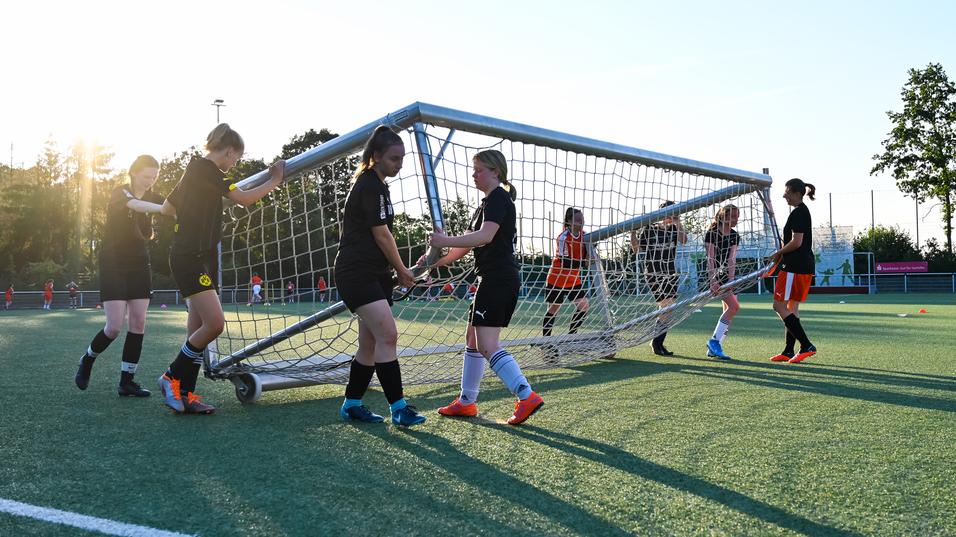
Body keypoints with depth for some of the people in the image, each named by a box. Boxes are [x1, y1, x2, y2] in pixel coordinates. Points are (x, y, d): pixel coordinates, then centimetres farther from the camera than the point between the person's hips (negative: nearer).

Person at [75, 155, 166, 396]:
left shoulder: (153, 198, 6)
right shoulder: (120, 192, -11)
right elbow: (135, 205, -35)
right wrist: (165, 209, -52)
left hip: (139, 266, 5)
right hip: (113, 265, -5)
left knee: (138, 324, -4)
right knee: (115, 326, -9)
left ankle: (126, 381, 3)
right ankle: (87, 360, 20)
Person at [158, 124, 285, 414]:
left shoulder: (195, 169, 19)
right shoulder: (206, 168, -11)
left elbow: (166, 208, 26)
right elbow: (244, 198, -17)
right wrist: (274, 180, -4)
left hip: (202, 258, 11)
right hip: (190, 258, -11)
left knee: (198, 329, 7)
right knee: (214, 323, -17)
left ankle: (184, 394, 10)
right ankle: (172, 377, 0)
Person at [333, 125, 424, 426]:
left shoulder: (376, 184, 18)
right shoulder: (370, 185, -12)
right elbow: (381, 235, -11)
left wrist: (397, 272, 14)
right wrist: (402, 271, 1)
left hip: (374, 275, 10)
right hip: (356, 273, -10)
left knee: (370, 344, 11)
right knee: (388, 335, -17)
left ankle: (352, 405, 20)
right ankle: (398, 406, -14)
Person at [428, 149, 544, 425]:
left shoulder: (498, 198, -9)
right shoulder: (488, 203, 22)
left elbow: (485, 236, -26)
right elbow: (466, 245, 22)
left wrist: (445, 241, -24)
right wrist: (436, 261, 12)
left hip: (499, 279, -11)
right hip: (493, 280, 11)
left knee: (487, 345, -15)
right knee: (472, 339, 14)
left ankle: (527, 397, -17)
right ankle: (466, 402, 22)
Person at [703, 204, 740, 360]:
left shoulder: (735, 236, 7)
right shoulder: (711, 234, -10)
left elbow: (732, 259, -2)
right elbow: (710, 259, -16)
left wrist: (731, 280, -13)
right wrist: (713, 280, -23)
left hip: (729, 275, 7)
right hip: (716, 275, -7)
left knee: (729, 310, 2)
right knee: (734, 306, -19)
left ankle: (714, 349, 7)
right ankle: (714, 341, -12)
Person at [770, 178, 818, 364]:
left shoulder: (798, 213, -14)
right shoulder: (803, 211, 17)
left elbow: (796, 242, -20)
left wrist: (778, 253, -6)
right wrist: (781, 257, 16)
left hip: (796, 267, -11)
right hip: (804, 266, 11)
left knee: (779, 306, -7)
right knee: (792, 308, 12)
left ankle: (807, 346, -9)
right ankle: (788, 351, 16)